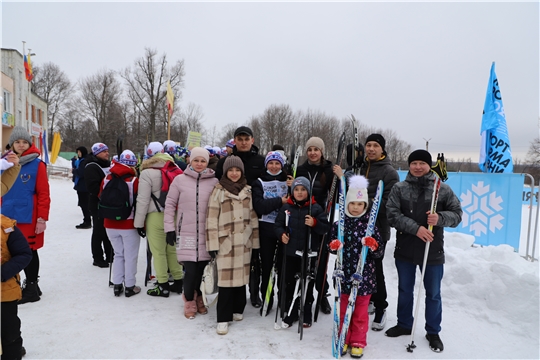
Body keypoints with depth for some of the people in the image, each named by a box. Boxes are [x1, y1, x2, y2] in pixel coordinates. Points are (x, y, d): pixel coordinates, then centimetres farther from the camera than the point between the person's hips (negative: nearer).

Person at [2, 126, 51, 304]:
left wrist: (42, 219, -13)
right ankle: (31, 284, 29)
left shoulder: (37, 164, -8)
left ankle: (31, 287, 20)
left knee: (29, 251, 4)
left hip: (28, 217, -5)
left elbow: (44, 194, -10)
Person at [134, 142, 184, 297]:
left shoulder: (147, 173, -9)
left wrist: (139, 222, -2)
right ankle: (178, 281, 23)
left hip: (156, 216, -5)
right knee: (172, 249, 15)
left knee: (158, 252, 5)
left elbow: (143, 200, -9)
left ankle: (163, 286, 12)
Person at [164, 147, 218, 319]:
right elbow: (170, 204, 4)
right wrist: (169, 228, 0)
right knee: (190, 271, -3)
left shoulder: (214, 182, 1)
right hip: (186, 233, -1)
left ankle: (198, 298, 32)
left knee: (202, 269, 7)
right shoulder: (179, 179, 0)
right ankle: (189, 301, 21)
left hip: (206, 233, 1)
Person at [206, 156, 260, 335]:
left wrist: (255, 241, 9)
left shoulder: (248, 191, 9)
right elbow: (212, 218, -5)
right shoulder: (218, 190, -3)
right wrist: (212, 243, -9)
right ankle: (223, 318, 6)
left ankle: (237, 309, 30)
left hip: (244, 241, 4)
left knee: (241, 276, 12)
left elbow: (253, 217, 12)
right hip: (225, 241, -4)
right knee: (225, 278, -4)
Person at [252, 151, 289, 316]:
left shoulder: (288, 180, 8)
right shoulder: (259, 182, 4)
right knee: (266, 265, 7)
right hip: (266, 228, 0)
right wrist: (279, 201, -17)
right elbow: (259, 206, -11)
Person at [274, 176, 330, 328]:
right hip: (290, 252, 3)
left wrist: (315, 223, -24)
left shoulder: (315, 208, -4)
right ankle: (290, 314, 26)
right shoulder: (286, 207, 3)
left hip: (308, 253, -2)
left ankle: (306, 315, 25)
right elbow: (277, 225, 10)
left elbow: (326, 227, -6)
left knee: (307, 284, 8)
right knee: (289, 283, 10)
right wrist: (281, 234, -10)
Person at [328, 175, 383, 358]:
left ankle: (358, 342, 31)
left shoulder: (370, 225, -6)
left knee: (360, 311, 13)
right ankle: (343, 340, 34)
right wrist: (334, 246, -16)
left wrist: (373, 246, -25)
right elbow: (333, 247, 7)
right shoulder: (339, 224, -2)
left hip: (364, 276, -1)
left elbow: (380, 252, -4)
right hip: (344, 275, 2)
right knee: (343, 309, 15)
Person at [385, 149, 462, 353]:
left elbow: (457, 214, 0)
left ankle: (433, 332, 32)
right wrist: (416, 228, -21)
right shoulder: (399, 189, -2)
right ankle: (404, 325, 37)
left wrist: (440, 218, -21)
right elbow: (392, 214, -10)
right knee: (405, 290, 17)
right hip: (405, 250, 1)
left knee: (433, 294, 13)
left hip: (433, 251, -1)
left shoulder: (443, 189, -2)